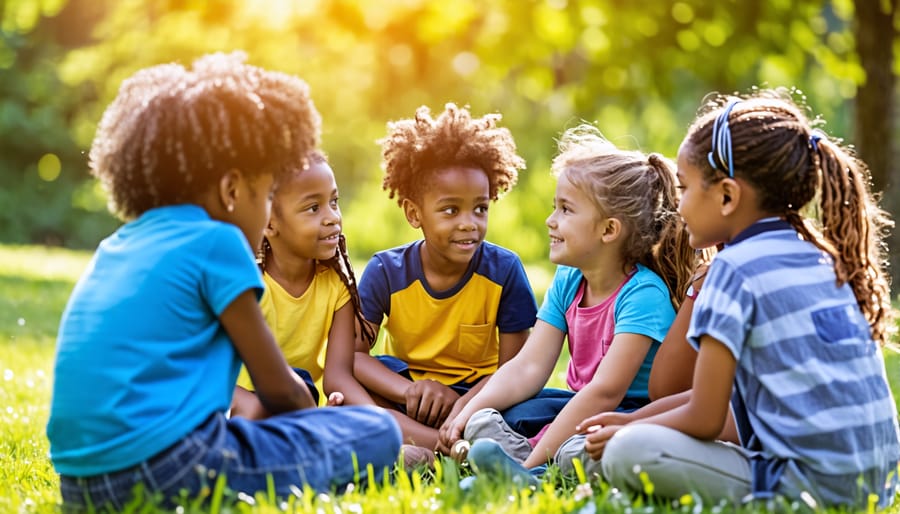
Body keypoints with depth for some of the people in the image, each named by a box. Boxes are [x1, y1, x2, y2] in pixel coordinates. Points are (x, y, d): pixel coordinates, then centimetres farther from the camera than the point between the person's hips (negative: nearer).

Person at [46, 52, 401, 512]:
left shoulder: (115, 248, 20)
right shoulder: (216, 242, -2)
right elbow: (279, 389, 1)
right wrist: (320, 422, 24)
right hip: (168, 467, -8)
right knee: (377, 431, 3)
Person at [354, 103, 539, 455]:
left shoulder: (504, 270, -11)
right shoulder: (385, 271, -9)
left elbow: (512, 369, -10)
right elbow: (353, 353, -14)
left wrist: (462, 406, -29)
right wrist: (408, 389, -33)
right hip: (405, 390, 1)